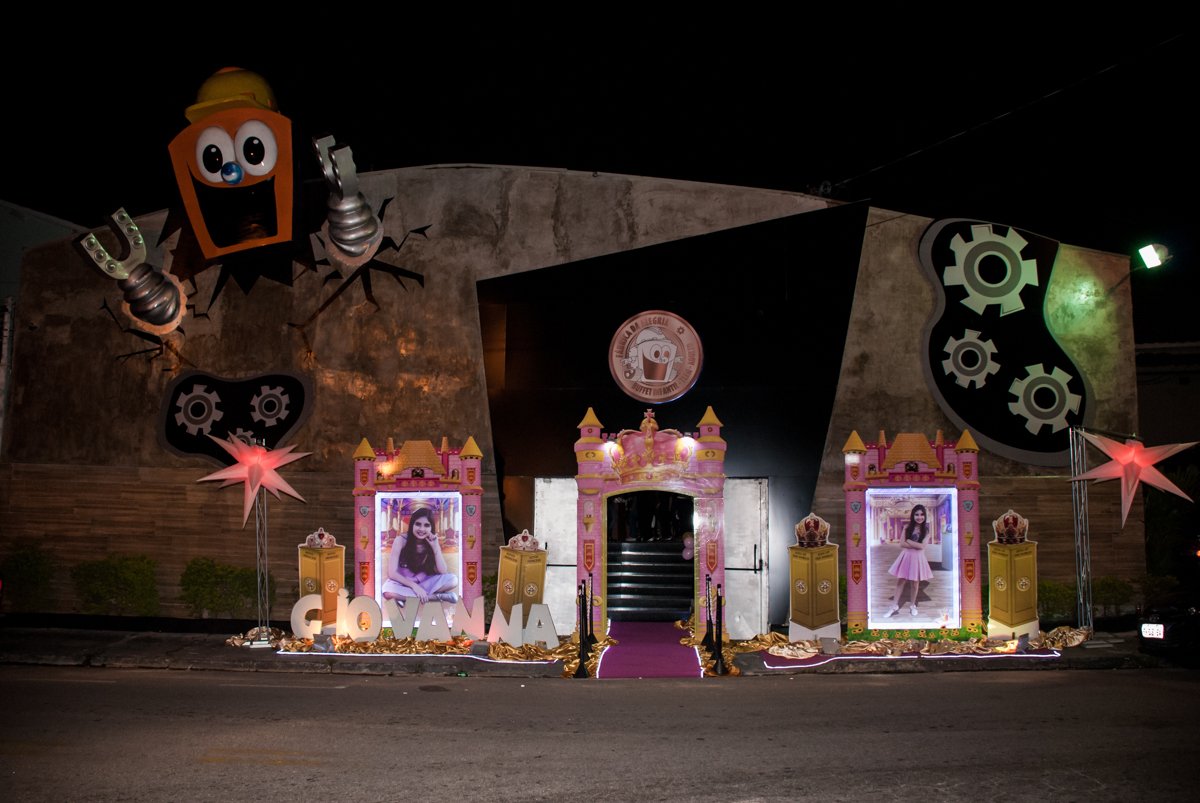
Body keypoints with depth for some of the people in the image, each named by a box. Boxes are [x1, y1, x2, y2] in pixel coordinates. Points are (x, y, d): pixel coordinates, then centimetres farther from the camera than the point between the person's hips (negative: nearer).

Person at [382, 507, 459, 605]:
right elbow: (392, 573, -17)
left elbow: (443, 572, -14)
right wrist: (414, 586, -24)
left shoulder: (431, 542, -5)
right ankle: (436, 597, -27)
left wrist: (435, 547, -22)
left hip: (424, 581, 3)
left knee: (453, 580, -20)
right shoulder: (401, 541, -15)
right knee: (389, 592, -38)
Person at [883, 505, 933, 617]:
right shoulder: (907, 528, -1)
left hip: (918, 558, -1)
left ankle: (912, 605, 28)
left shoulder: (926, 530, -4)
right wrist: (916, 546, -16)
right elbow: (902, 544, -8)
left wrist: (908, 541, -9)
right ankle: (894, 606, 10)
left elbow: (922, 546, -15)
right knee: (900, 581, 3)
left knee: (915, 583, 9)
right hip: (906, 557, 1)